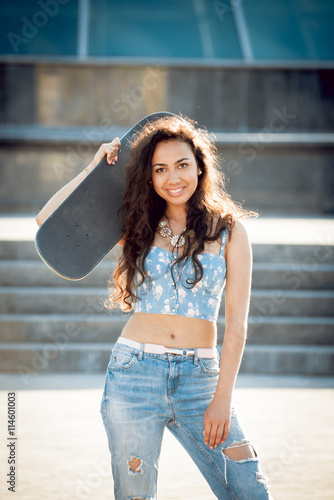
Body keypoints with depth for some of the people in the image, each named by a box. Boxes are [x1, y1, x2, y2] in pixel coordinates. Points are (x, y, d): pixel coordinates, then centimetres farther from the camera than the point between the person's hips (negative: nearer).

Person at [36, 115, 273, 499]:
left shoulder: (229, 231, 4)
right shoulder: (137, 226, 8)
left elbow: (236, 321, 0)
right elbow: (48, 221, 7)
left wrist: (223, 398, -7)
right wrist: (96, 168, 5)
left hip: (200, 378, 0)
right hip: (134, 373, 1)